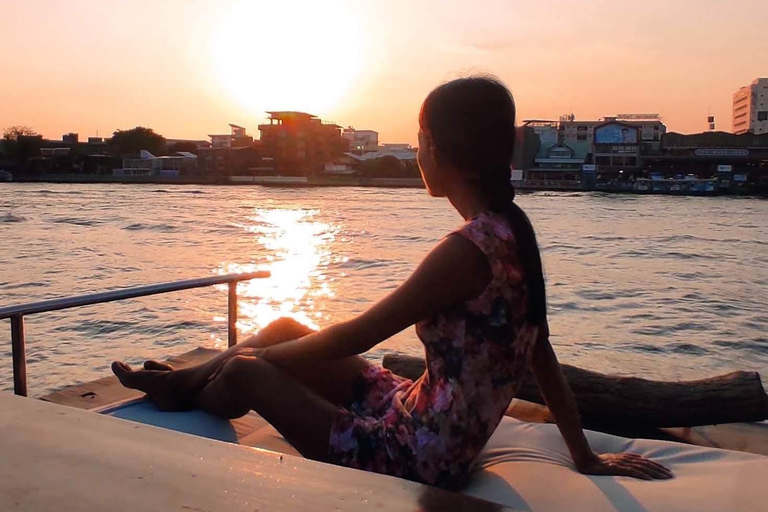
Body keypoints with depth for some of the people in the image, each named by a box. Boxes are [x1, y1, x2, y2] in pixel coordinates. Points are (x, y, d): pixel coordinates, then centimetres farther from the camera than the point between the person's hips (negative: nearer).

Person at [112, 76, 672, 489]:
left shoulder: (468, 248, -28)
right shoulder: (512, 229, 0)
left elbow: (356, 335, -20)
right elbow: (544, 360, 5)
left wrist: (259, 355, -5)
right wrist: (586, 458, 13)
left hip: (417, 456, -8)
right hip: (445, 442, 9)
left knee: (248, 373, -1)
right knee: (285, 328, 14)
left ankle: (182, 399, 34)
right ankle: (186, 382, 38)